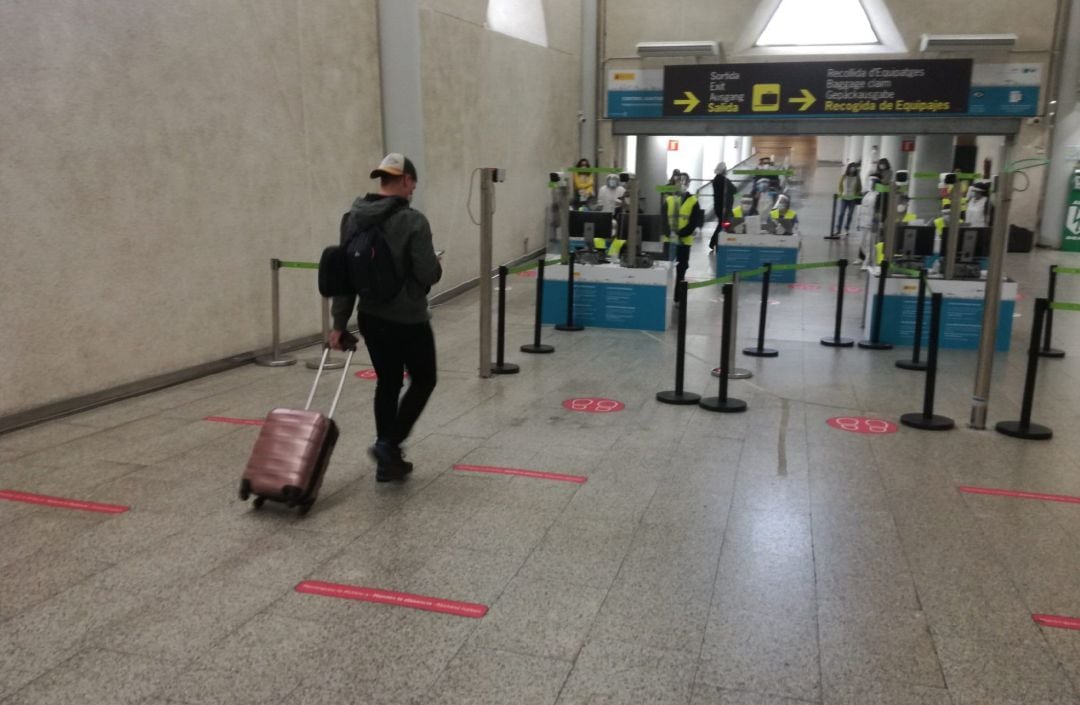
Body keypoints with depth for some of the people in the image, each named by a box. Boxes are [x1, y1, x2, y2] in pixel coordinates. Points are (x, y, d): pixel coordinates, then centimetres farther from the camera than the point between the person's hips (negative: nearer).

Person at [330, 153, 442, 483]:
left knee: (387, 384, 16)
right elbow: (428, 273, -21)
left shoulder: (355, 218, 5)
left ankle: (388, 461, 19)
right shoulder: (412, 220, -18)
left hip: (370, 317, 7)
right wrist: (436, 266, 4)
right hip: (408, 319, -7)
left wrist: (339, 322, 7)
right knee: (423, 381, 13)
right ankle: (388, 443, 0)